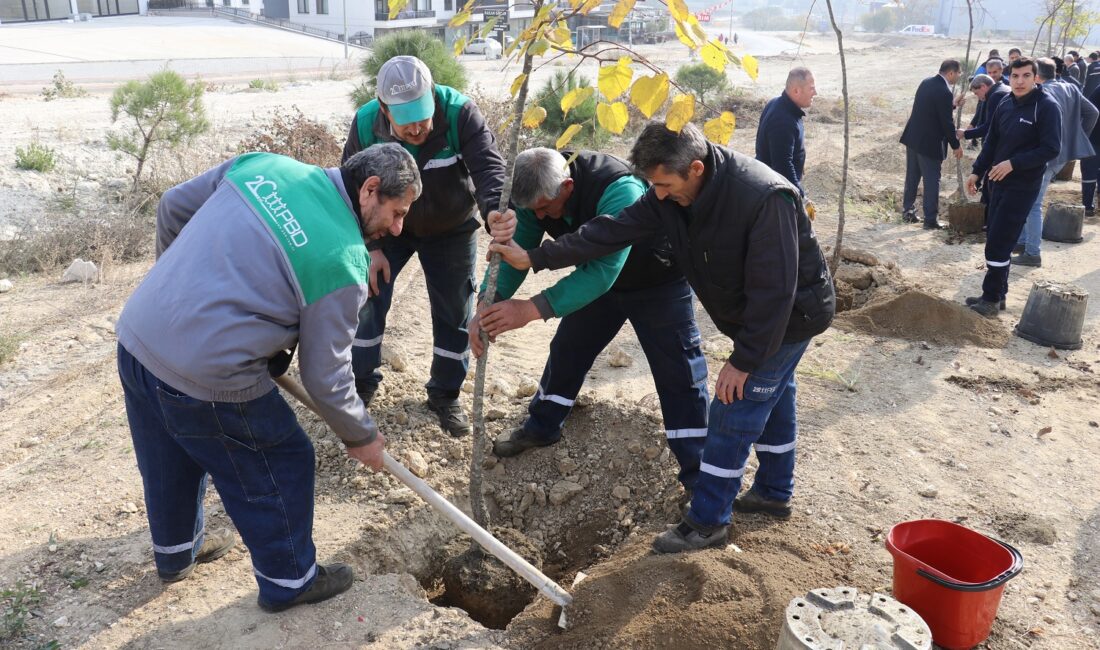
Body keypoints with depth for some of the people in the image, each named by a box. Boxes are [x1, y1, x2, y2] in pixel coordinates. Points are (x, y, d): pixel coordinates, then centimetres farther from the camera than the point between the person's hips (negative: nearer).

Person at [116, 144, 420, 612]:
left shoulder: (261, 165, 3)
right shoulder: (342, 261, -16)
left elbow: (172, 208, 15)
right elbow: (325, 376, -8)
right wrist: (361, 437, 9)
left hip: (135, 338, 8)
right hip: (205, 381, -8)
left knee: (170, 461, 30)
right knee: (280, 469, 16)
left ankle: (176, 552, 56)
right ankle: (288, 581, 35)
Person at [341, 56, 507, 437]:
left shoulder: (459, 112, -31)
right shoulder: (365, 124, -23)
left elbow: (487, 164, -39)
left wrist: (494, 209, -60)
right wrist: (370, 247, -17)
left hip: (451, 229, -1)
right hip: (389, 227, 1)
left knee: (454, 313, 3)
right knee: (368, 298, -3)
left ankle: (445, 395, 22)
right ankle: (361, 385, 19)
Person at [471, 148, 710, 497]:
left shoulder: (619, 191, -42)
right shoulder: (537, 191, -21)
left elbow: (603, 270, -48)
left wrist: (532, 309, -54)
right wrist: (488, 308, -37)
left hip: (658, 282, -6)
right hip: (597, 277, 6)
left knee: (679, 374, -6)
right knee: (566, 350, 12)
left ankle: (698, 475, 5)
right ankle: (541, 427, 34)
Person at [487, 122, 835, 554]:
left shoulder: (764, 198, -36)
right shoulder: (671, 195, -13)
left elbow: (774, 291, -33)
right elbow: (613, 230, -15)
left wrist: (744, 360, -26)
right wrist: (534, 258, -21)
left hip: (792, 314, -8)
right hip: (753, 314, 8)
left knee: (734, 411, -6)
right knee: (772, 398, 22)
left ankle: (707, 522, 8)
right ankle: (774, 494, 41)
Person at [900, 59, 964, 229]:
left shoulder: (926, 82, 4)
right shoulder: (944, 92, -20)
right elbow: (947, 123, -16)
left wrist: (952, 104, 24)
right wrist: (956, 145, -5)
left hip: (912, 137, 8)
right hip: (929, 142, -8)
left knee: (912, 176, 17)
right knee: (932, 180, 0)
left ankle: (907, 210, 26)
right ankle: (930, 219, 4)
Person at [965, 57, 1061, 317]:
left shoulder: (1047, 107, -12)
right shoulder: (1005, 106, 7)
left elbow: (1051, 149, -17)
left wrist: (1013, 163, -22)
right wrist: (977, 171, 9)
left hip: (1023, 186, -7)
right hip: (999, 182, 7)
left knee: (998, 243, -8)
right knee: (997, 241, 12)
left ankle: (992, 299, 2)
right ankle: (997, 294, 23)